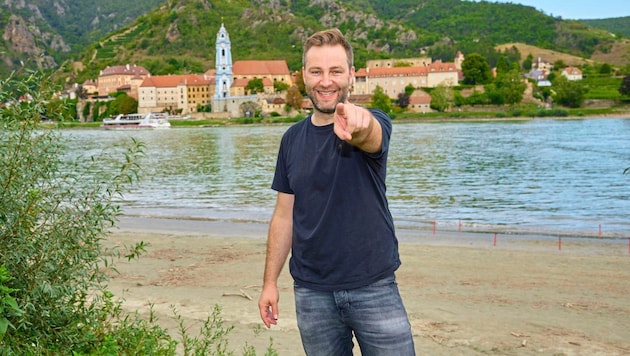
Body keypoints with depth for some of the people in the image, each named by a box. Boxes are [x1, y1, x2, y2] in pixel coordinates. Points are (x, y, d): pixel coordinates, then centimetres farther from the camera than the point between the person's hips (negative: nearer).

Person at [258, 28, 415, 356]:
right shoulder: (292, 139, 5)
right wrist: (270, 281, 5)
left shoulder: (372, 124, -7)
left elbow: (369, 135, -33)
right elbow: (284, 215, 9)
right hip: (311, 291, 3)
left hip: (374, 287, -3)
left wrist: (357, 120, -56)